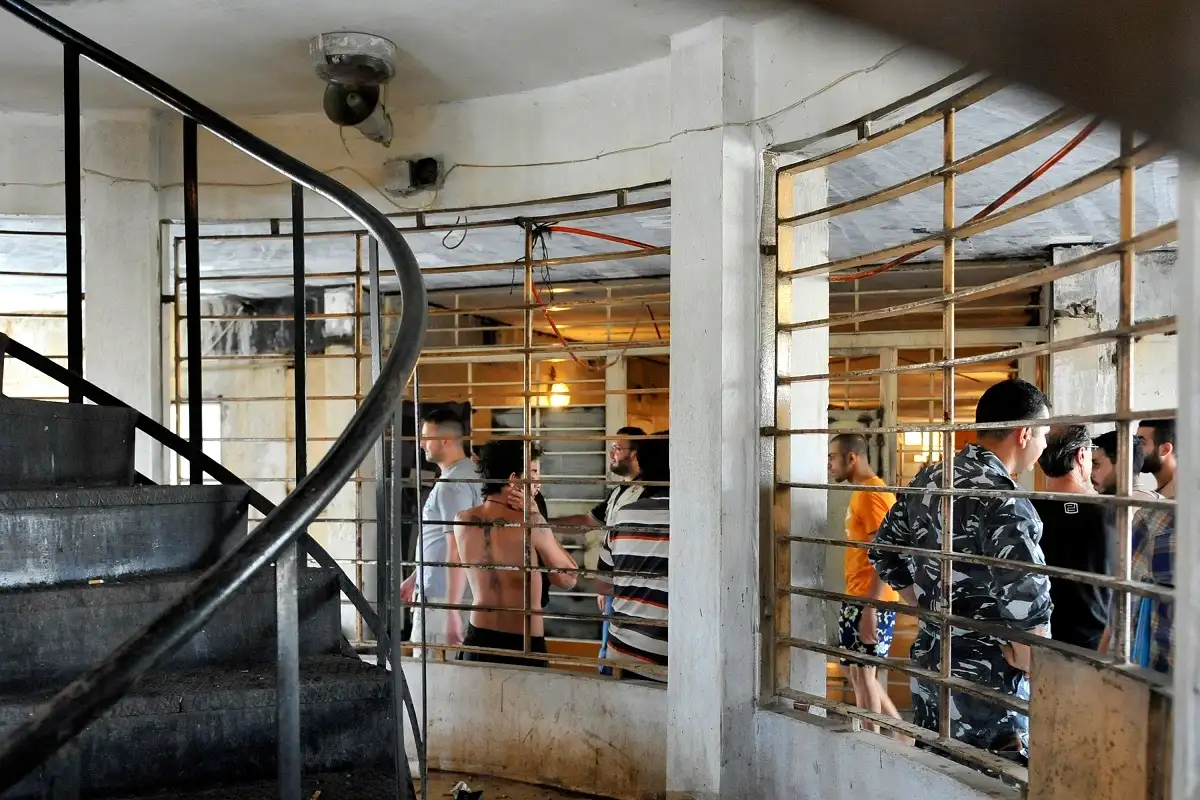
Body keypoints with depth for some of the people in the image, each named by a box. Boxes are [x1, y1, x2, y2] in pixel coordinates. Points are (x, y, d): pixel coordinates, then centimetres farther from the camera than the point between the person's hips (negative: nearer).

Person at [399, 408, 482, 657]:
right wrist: (414, 579, 24)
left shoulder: (452, 484, -18)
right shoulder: (464, 474, 13)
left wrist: (451, 605, -22)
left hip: (442, 594, -10)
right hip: (437, 588, 10)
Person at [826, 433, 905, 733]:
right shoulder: (862, 493, 14)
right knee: (855, 670, 16)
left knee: (862, 672, 0)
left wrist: (870, 610, -23)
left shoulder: (872, 495, -16)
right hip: (857, 599, 10)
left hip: (870, 602, -10)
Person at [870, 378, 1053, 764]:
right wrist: (1028, 663, -13)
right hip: (986, 683, -7)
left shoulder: (928, 480, 4)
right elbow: (1028, 601, -30)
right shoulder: (1002, 500, -20)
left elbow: (886, 551, 14)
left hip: (930, 669, 8)